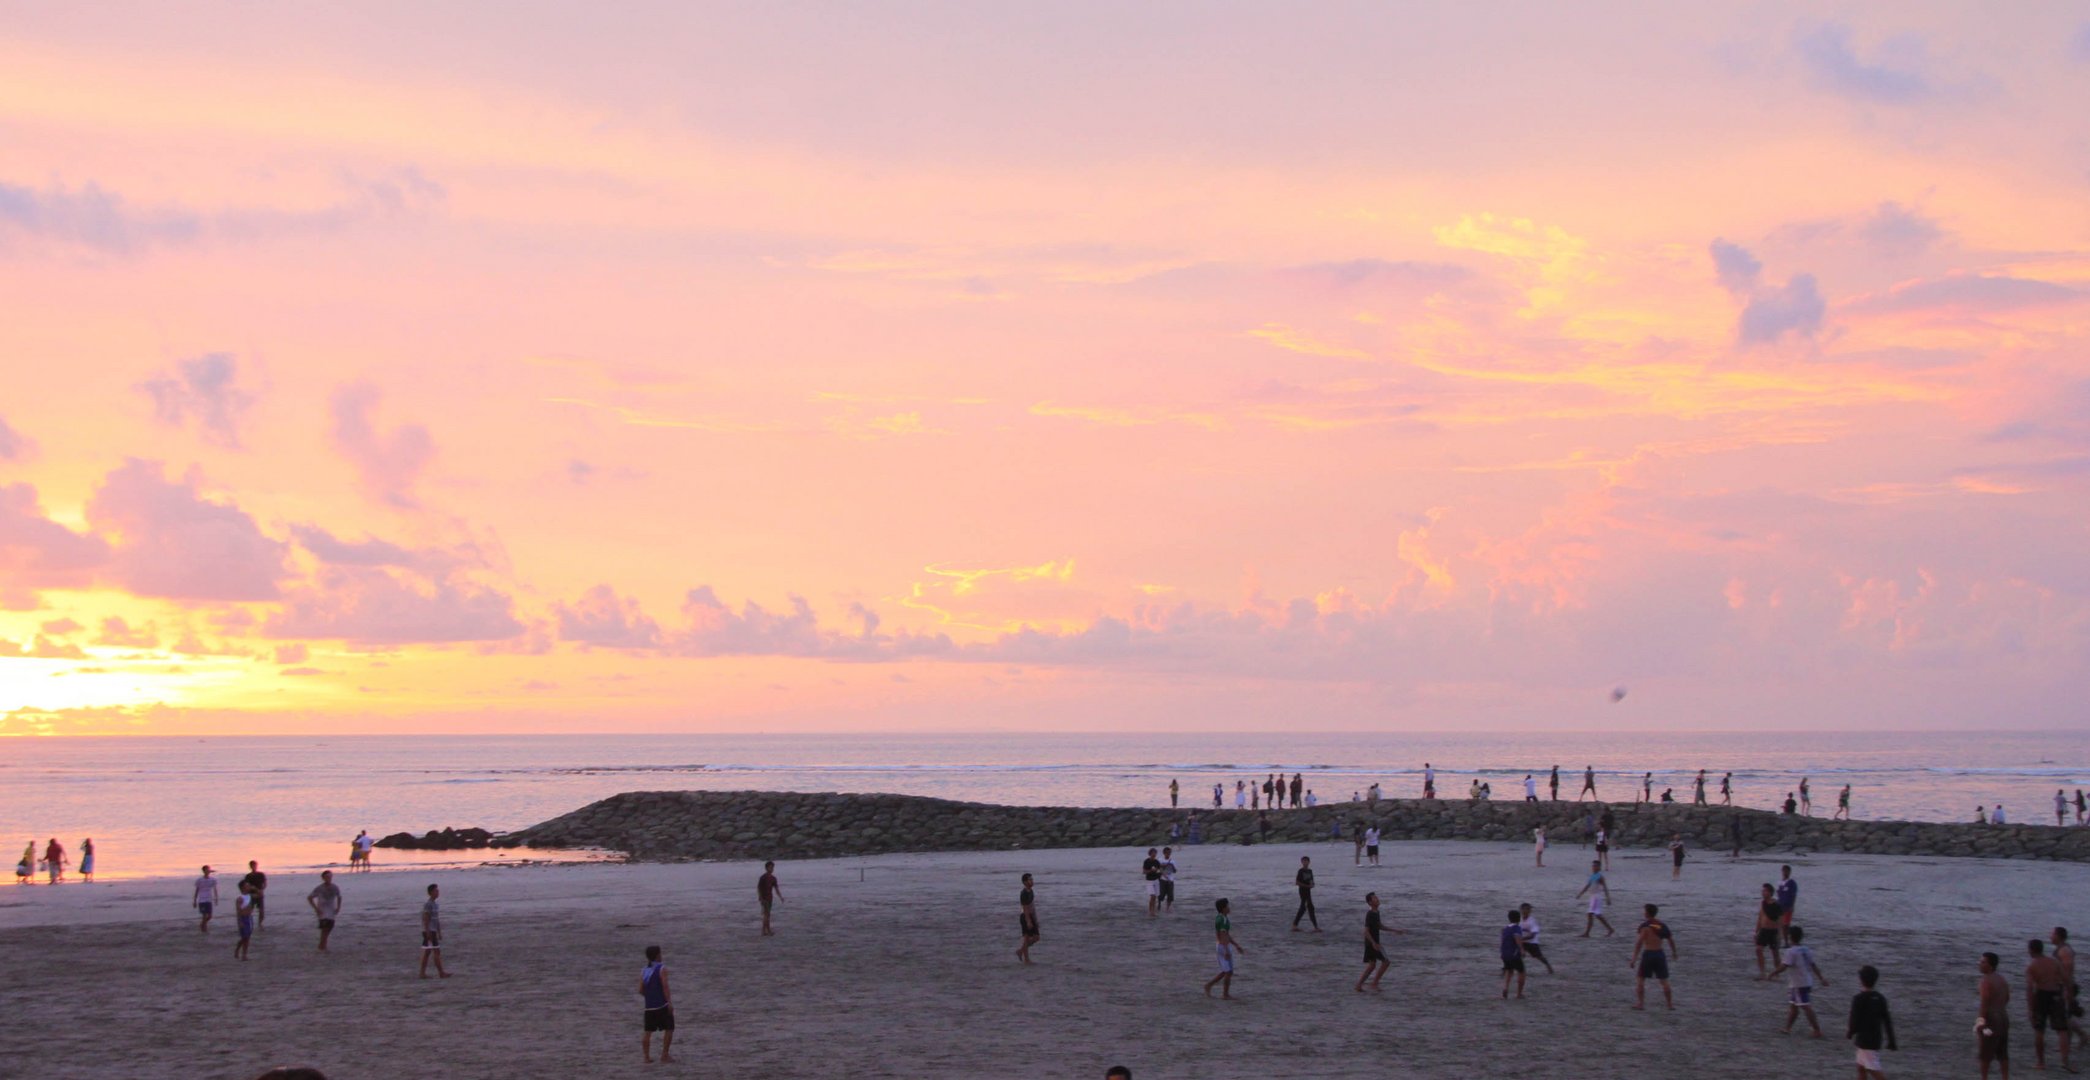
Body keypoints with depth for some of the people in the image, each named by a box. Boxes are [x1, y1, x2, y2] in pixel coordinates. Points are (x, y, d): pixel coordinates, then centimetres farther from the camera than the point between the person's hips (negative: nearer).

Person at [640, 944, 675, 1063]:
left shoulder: (643, 971, 9)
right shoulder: (662, 968, -6)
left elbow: (640, 990, 5)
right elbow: (665, 986, -15)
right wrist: (669, 1002, -16)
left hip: (649, 1006, 5)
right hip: (662, 1005, -5)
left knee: (647, 1032, 8)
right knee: (669, 1029, 6)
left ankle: (647, 1057, 9)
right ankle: (665, 1055, 4)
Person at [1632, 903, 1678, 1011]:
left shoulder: (1644, 926, -10)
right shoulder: (1663, 925, 4)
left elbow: (1639, 943, -15)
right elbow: (1671, 940, 11)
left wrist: (1634, 958, -14)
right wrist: (1674, 952, 27)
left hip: (1647, 954, -4)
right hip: (1660, 954, 4)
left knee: (1640, 979, 9)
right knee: (1664, 980, 11)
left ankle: (1640, 1003, 7)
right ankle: (1670, 1004, 14)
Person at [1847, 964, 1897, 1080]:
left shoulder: (1858, 999, -17)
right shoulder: (1880, 998, 3)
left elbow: (1854, 1020, -16)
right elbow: (1887, 1021, 7)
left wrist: (1849, 1033, 5)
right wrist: (1891, 1043, 13)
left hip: (1864, 1040, -7)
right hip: (1877, 1039, 7)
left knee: (1873, 1069, -5)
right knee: (1861, 1067, 17)